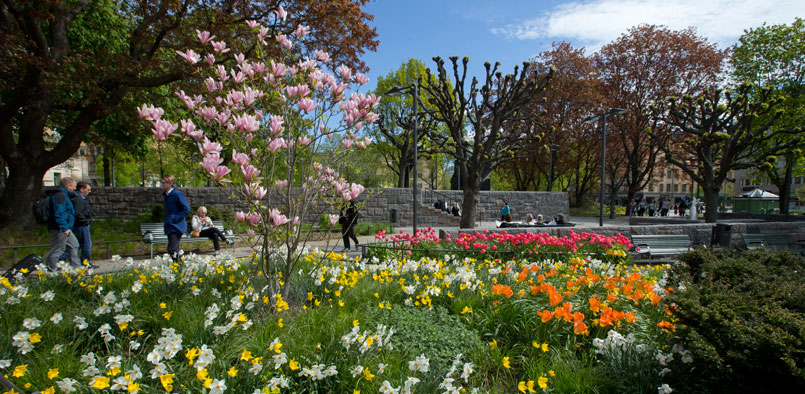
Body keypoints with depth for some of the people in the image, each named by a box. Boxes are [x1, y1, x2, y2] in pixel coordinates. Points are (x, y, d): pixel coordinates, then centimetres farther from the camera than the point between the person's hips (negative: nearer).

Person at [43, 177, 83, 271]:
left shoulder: (64, 195, 16)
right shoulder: (59, 196, -17)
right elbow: (58, 214, -23)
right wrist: (64, 228, -24)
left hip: (66, 229, 11)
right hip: (59, 229, -11)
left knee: (74, 245, 18)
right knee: (57, 250, -4)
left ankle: (76, 267, 26)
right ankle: (50, 270, 4)